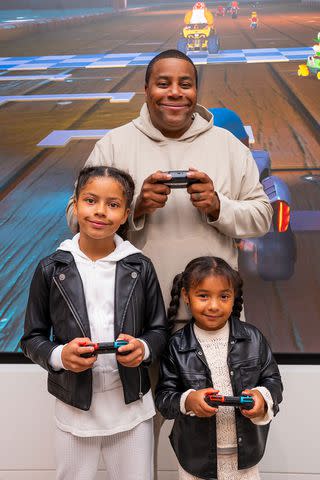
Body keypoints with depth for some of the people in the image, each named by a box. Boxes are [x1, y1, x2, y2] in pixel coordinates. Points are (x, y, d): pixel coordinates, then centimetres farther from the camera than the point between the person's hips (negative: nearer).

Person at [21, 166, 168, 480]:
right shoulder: (51, 269, -6)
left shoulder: (140, 267, -4)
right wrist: (59, 355, -19)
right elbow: (32, 338, 0)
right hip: (74, 407, 0)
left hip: (131, 405, 1)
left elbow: (159, 329, 4)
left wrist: (144, 348, -17)